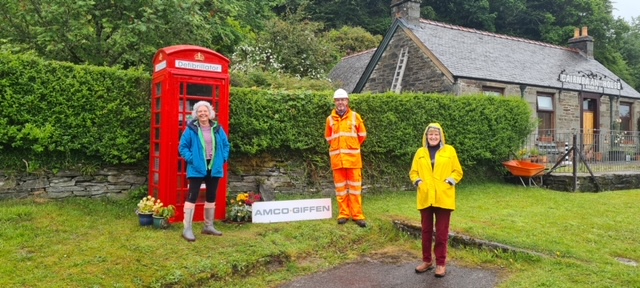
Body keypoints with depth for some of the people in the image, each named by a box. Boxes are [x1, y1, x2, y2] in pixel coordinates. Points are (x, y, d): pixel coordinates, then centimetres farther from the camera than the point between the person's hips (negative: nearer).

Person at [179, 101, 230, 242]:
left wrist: (223, 158, 0)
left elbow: (226, 145, 12)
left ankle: (209, 226, 25)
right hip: (197, 168, -4)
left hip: (214, 168, 5)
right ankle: (187, 229, -2)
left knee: (211, 197, 12)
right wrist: (190, 158, -14)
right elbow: (183, 146, -3)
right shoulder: (191, 129, -6)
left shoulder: (217, 129, 5)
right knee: (192, 197, -6)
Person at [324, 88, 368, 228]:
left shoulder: (355, 116, 2)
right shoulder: (330, 119, 4)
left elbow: (362, 135, 12)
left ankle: (357, 215, 7)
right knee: (340, 187, 6)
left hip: (353, 157, -1)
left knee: (355, 187, 1)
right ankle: (344, 214, 14)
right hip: (337, 158, 1)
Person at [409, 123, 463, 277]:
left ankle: (441, 263, 15)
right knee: (426, 230, 11)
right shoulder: (420, 152, 8)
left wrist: (449, 181, -12)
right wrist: (418, 181, -6)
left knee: (442, 232, 4)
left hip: (443, 198, -2)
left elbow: (458, 171, 4)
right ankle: (427, 260, 24)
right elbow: (413, 172, 13)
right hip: (425, 198, 2)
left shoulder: (449, 150, 3)